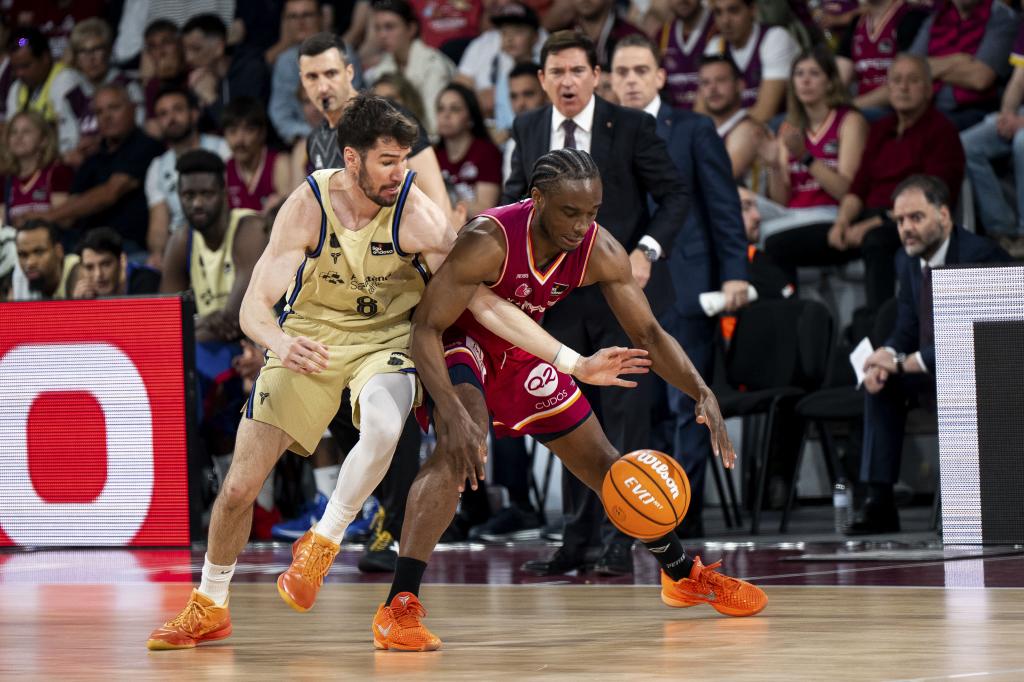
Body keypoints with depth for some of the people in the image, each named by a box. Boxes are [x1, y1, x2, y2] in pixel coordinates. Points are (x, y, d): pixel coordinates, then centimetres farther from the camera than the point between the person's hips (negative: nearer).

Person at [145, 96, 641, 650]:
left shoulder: (416, 215, -21)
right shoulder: (308, 205, -19)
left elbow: (484, 302, -19)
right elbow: (255, 304, -21)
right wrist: (281, 344, -45)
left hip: (386, 338, -1)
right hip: (309, 339, 1)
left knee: (383, 428, -36)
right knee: (239, 484, -3)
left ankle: (321, 543, -10)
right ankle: (208, 607, 22)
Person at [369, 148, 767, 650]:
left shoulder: (601, 252, -20)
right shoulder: (489, 241, -37)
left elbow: (648, 334, -10)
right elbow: (426, 329, -33)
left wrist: (702, 392, -26)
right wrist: (452, 411, -47)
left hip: (522, 354, 6)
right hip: (459, 345, -6)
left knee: (604, 464, 14)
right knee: (461, 444, -35)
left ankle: (684, 575, 37)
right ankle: (398, 608, -37)